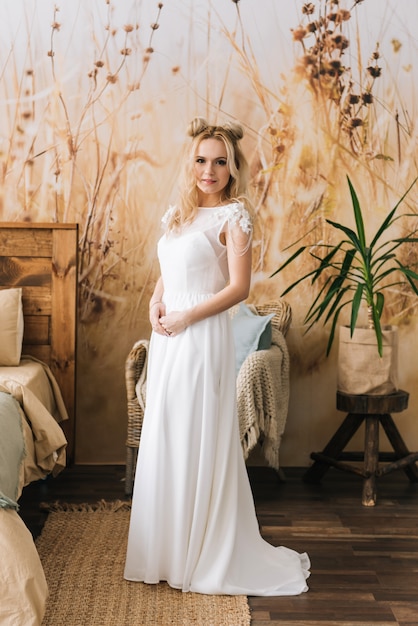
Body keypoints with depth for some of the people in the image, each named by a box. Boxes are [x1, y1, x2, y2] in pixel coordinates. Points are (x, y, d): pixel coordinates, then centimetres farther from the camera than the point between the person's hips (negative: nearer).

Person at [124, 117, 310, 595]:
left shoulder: (233, 216, -7)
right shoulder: (178, 214, 14)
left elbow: (239, 287, -13)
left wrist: (184, 317, -14)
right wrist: (156, 303, 1)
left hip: (202, 338, -7)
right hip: (167, 339, 8)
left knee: (201, 441, -1)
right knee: (164, 440, 12)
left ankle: (207, 557, 13)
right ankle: (167, 550, 25)